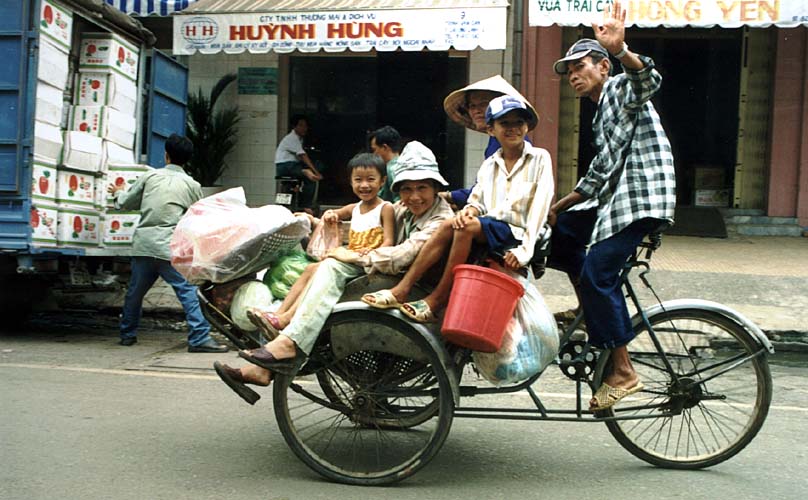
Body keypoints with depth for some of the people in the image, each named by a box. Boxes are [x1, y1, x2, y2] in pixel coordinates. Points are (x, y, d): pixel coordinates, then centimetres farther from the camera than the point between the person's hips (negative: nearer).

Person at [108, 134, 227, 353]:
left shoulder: (149, 176, 8)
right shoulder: (192, 185, 3)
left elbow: (126, 203, 17)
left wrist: (118, 193, 38)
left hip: (143, 244, 4)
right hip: (171, 248, -3)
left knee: (135, 291, 19)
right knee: (188, 292, -4)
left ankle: (127, 334, 34)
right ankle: (199, 338, -12)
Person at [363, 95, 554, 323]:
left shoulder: (540, 159, 0)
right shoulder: (489, 165, 15)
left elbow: (539, 208, -8)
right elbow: (477, 200, 14)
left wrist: (524, 250, -17)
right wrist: (470, 209, -12)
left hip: (517, 234, -5)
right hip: (490, 229, 5)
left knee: (467, 226, -29)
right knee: (449, 226, -23)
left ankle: (437, 298, -23)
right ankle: (402, 289, -24)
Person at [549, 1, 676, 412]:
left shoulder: (621, 89, -2)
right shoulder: (602, 115, 26)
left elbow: (648, 80, -28)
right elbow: (598, 175, 29)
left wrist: (620, 49, -48)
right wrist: (558, 207, 28)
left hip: (642, 197, -10)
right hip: (613, 199, 10)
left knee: (597, 273, -18)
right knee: (555, 233, 12)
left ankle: (623, 372, -10)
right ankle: (596, 309, 19)